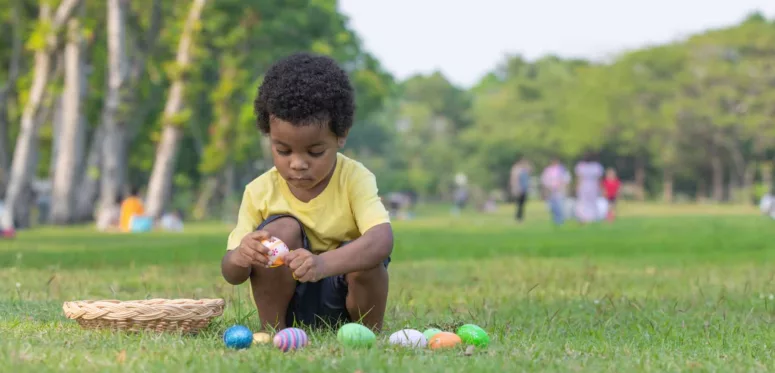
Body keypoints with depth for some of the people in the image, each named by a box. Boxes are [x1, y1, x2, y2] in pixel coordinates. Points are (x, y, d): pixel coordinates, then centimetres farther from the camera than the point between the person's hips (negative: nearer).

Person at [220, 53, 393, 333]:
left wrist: (324, 263, -54)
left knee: (365, 257, -31)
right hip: (290, 305, 1)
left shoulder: (355, 179, -17)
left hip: (344, 302, -1)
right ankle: (272, 330, -12)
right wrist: (239, 257, -37)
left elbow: (382, 239, -36)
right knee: (282, 230, -24)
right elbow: (231, 275, -9)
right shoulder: (260, 192, -11)